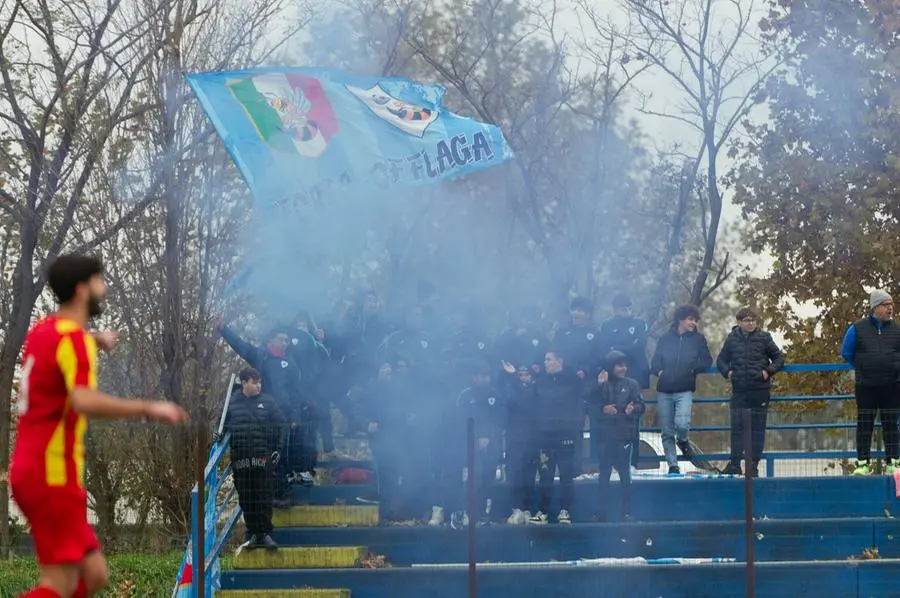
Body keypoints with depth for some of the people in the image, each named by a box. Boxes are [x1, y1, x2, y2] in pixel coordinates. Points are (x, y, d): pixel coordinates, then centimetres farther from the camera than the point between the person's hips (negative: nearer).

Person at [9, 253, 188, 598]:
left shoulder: (43, 330, 13)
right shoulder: (72, 338, -15)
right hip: (53, 475, -9)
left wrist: (95, 341, 30)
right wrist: (148, 409, -27)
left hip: (29, 470, 9)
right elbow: (84, 401, -32)